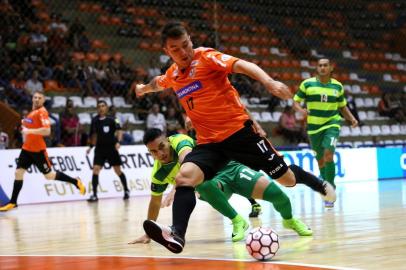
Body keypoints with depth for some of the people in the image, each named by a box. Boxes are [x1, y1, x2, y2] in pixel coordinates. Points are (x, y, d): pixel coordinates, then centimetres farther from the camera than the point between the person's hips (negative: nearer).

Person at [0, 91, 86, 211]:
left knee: (49, 175, 1)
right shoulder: (32, 111, 11)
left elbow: (47, 131, -26)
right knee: (18, 173, 2)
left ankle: (76, 182, 18)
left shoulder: (42, 112, -15)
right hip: (27, 148, 8)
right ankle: (13, 202, 7)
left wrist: (29, 131, -28)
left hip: (38, 150, -8)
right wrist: (24, 125, 14)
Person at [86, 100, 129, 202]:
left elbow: (119, 130, -15)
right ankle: (94, 195, -8)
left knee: (118, 170, 5)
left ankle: (126, 190, 25)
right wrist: (91, 146, 12)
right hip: (99, 148, 2)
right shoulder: (95, 120, 3)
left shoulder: (111, 119, -7)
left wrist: (118, 142, -30)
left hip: (111, 148, -2)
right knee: (95, 169, -11)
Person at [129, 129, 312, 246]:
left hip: (228, 168, -2)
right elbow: (155, 202, 10)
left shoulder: (180, 141, -23)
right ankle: (237, 221, -20)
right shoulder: (158, 174, -6)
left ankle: (289, 220, 13)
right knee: (203, 184, -37)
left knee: (273, 192, -21)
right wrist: (148, 233, 12)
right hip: (214, 183, 2)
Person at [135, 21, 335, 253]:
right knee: (184, 177, -24)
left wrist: (269, 82, -42)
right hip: (208, 142, 4)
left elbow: (242, 65, -25)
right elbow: (158, 84, 34)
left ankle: (320, 185, 35)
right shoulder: (172, 75, 9)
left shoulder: (206, 57, -9)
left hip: (238, 131, -4)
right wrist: (143, 89, 55)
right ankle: (177, 235, -35)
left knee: (286, 177, 4)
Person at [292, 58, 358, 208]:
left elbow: (343, 106, 15)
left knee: (328, 154, -22)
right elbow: (295, 102, 0)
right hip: (314, 127, 1)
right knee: (321, 160, 10)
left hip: (332, 124, -1)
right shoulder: (307, 84, -3)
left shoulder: (337, 86, 3)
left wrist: (352, 118, -1)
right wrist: (301, 110, -21)